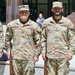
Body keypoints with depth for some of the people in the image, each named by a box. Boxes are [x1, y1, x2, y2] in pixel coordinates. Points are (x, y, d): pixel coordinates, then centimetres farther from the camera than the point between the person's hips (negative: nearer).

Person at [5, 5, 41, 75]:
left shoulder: (34, 26, 2)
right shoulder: (12, 25, 6)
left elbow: (38, 41, 3)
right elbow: (7, 39, 14)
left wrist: (36, 55, 0)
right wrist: (9, 51, 9)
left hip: (29, 57, -2)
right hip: (15, 57, 2)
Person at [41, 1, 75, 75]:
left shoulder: (68, 23, 3)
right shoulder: (46, 22, 7)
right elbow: (43, 38, 9)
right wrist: (43, 51, 3)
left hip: (63, 55, -1)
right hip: (50, 55, 1)